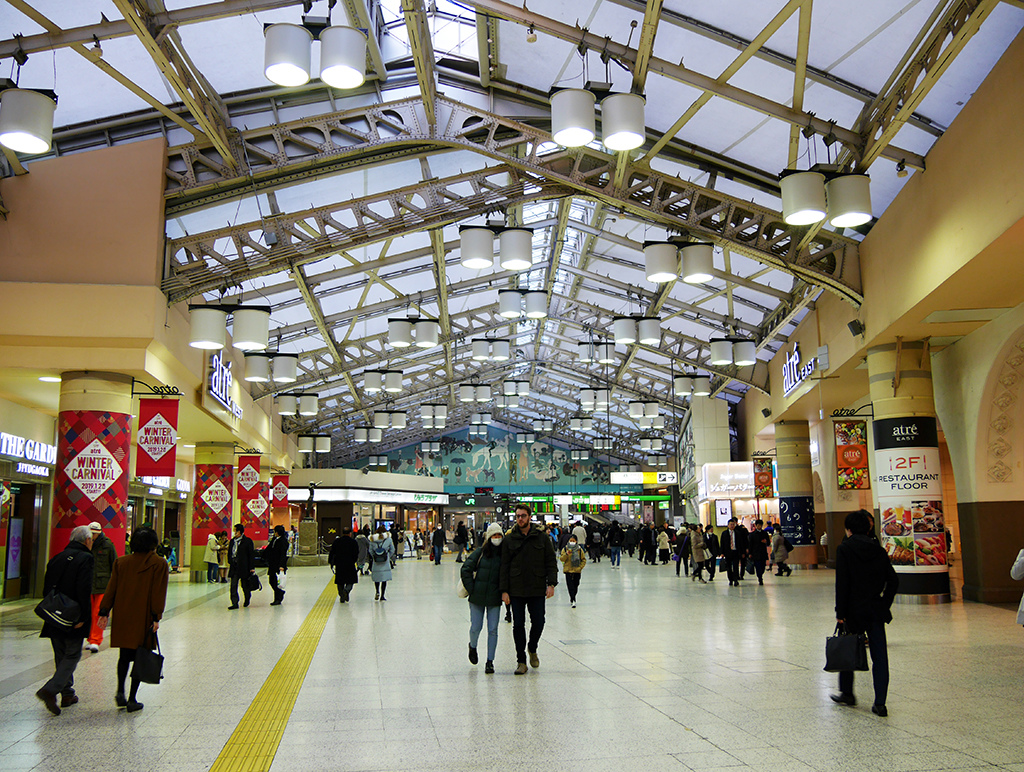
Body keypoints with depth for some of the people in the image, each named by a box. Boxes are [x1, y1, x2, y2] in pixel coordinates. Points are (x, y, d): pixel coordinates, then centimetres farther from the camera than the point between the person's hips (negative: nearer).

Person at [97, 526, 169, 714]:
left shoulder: (121, 562, 5)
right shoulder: (159, 564, -6)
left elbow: (111, 589, 6)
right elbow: (159, 593, -9)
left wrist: (104, 612, 9)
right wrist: (156, 617, -7)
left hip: (122, 617, 4)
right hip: (144, 619, -3)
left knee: (124, 656, 19)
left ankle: (120, 692, 7)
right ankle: (132, 700, 5)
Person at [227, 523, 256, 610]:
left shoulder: (247, 541, -5)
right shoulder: (232, 541, 10)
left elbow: (252, 554, -5)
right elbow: (229, 553, 18)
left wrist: (252, 567, -9)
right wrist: (230, 562, 8)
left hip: (244, 567, -4)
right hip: (234, 567, 4)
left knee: (245, 585, 7)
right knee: (233, 585, -5)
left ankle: (247, 600, 30)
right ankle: (235, 603, -4)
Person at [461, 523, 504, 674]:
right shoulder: (480, 552, -4)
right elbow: (466, 569, -3)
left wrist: (504, 591, -1)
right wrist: (471, 588, -6)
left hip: (495, 599, 1)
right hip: (477, 597, -1)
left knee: (493, 630, -1)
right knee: (475, 627, 4)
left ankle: (490, 661, 11)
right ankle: (473, 647, 37)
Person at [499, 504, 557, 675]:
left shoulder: (542, 538, 4)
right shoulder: (509, 540, 4)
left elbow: (551, 562, 5)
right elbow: (504, 566, 4)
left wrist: (551, 584, -7)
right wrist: (504, 590, -3)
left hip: (537, 590, 0)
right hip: (516, 590, 0)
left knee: (538, 622, 2)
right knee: (518, 625, 1)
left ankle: (532, 649, 30)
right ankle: (521, 661, 12)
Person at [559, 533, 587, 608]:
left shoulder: (579, 549, 2)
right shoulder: (565, 549, 1)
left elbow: (584, 560, 7)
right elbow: (562, 559, -5)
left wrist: (580, 567, -6)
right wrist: (566, 554, -22)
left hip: (577, 571, 1)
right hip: (568, 570, -1)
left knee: (575, 585, 9)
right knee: (570, 585, -9)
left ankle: (572, 598, 28)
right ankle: (573, 600, -9)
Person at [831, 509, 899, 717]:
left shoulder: (845, 549, -8)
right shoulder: (878, 549, 4)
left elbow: (842, 583, -12)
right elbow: (893, 580, 3)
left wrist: (840, 612, -9)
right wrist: (884, 603, 12)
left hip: (854, 608, -3)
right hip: (876, 610, 3)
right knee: (879, 655, 4)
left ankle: (847, 693, 25)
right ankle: (880, 703, 2)